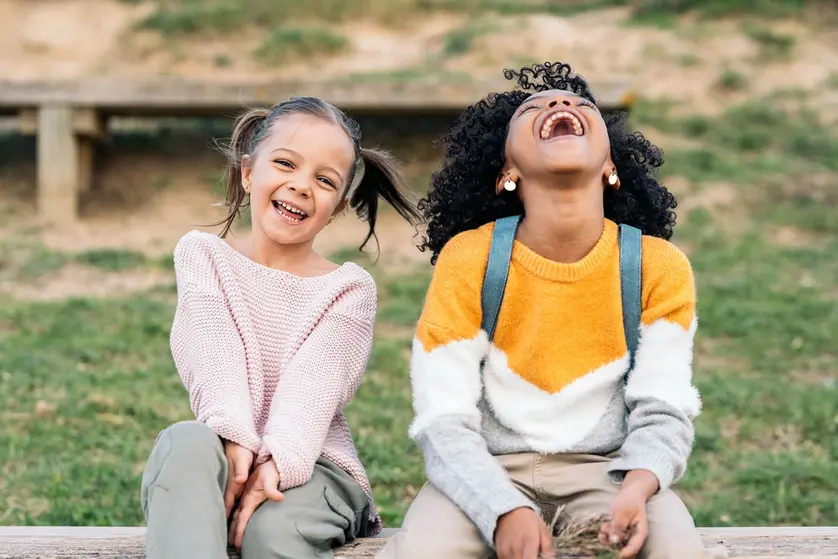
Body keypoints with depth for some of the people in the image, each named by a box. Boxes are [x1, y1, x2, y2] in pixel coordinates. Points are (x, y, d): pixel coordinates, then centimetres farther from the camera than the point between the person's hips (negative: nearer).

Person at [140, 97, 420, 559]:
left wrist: (276, 461, -31)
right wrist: (233, 436, -28)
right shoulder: (203, 253, 9)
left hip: (309, 465, -1)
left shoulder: (350, 290, 6)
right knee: (186, 444, -34)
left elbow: (313, 387, -12)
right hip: (226, 455, 1)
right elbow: (213, 357, -9)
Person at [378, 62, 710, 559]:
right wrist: (505, 512, -28)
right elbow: (445, 421, -11)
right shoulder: (467, 258, -9)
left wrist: (638, 487, -25)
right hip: (490, 471, -1)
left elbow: (663, 412, -3)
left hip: (605, 468, 1)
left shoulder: (659, 266, -5)